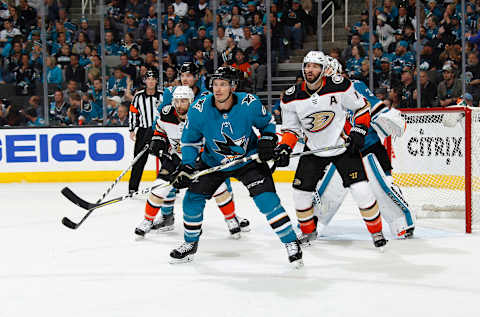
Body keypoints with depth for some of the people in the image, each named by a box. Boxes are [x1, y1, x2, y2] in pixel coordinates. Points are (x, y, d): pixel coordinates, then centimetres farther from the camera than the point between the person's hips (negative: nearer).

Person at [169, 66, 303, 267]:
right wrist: (186, 167, -14)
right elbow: (190, 140, -4)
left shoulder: (250, 104, -22)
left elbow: (267, 122, 0)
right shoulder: (199, 110, -19)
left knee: (267, 199, -17)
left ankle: (291, 243, -5)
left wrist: (268, 140, -17)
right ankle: (190, 244, 22)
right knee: (192, 199, -1)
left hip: (249, 159, -2)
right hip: (212, 163, 2)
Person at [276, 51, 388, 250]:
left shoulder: (339, 86, -16)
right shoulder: (292, 97, -8)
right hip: (314, 149, 3)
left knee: (360, 189, -13)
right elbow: (291, 128, 3)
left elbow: (362, 107, -3)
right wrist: (284, 148, -12)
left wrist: (358, 132, -14)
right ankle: (309, 231, 24)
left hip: (344, 145, -3)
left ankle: (376, 231, 7)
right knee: (301, 190, -1)